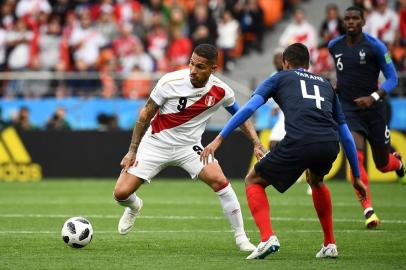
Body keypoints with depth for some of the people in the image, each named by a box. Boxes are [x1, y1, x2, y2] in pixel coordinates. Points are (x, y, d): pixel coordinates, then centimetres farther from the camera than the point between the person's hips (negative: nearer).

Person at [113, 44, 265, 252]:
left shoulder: (221, 91, -14)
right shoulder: (170, 82, -22)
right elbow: (145, 115, -9)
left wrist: (256, 143, -4)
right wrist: (132, 151, -6)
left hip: (188, 147, 1)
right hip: (156, 143, -1)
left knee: (219, 180, -24)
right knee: (121, 193, -8)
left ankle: (241, 238, -11)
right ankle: (134, 207, 32)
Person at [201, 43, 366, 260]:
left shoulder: (280, 78, 24)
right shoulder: (325, 85, 33)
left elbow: (249, 107, 8)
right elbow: (346, 136, 32)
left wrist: (219, 139, 8)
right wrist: (356, 177, 38)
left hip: (298, 143, -4)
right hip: (329, 145, 4)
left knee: (253, 181, 18)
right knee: (316, 180, 39)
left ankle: (267, 237, -4)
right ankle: (330, 244, 32)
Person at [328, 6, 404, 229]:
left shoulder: (375, 47, -10)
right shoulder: (334, 47, 4)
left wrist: (374, 97, -21)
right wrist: (337, 88, 11)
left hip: (373, 109, -2)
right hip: (348, 109, 2)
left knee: (382, 165, 10)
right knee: (356, 158, -20)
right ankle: (368, 211, -21)